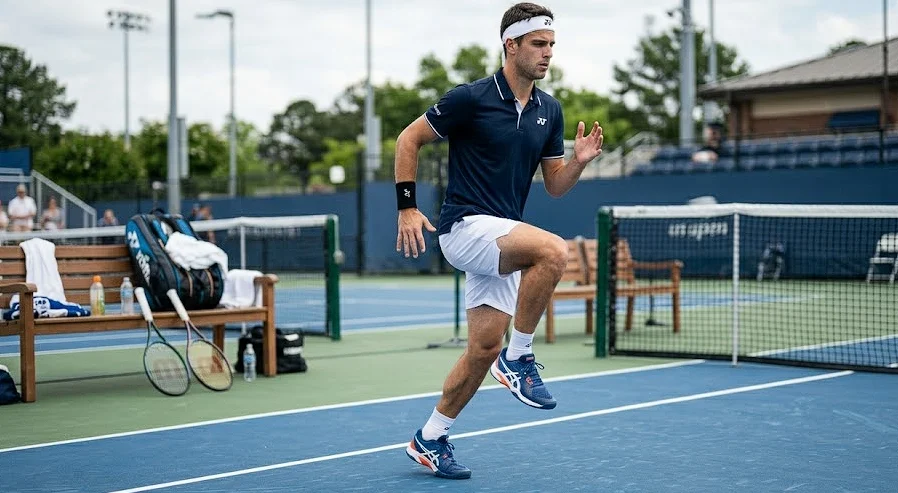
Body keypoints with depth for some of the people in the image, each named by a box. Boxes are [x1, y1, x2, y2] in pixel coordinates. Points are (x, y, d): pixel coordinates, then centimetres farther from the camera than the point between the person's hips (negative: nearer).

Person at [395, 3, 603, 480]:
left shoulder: (548, 110, 8)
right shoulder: (471, 98, -11)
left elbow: (555, 185, 13)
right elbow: (408, 139, -4)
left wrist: (579, 162, -8)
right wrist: (407, 208, -10)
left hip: (502, 238, 7)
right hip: (465, 226, -7)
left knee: (484, 346, 4)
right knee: (553, 250, -30)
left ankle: (430, 439, 19)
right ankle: (519, 356, -14)